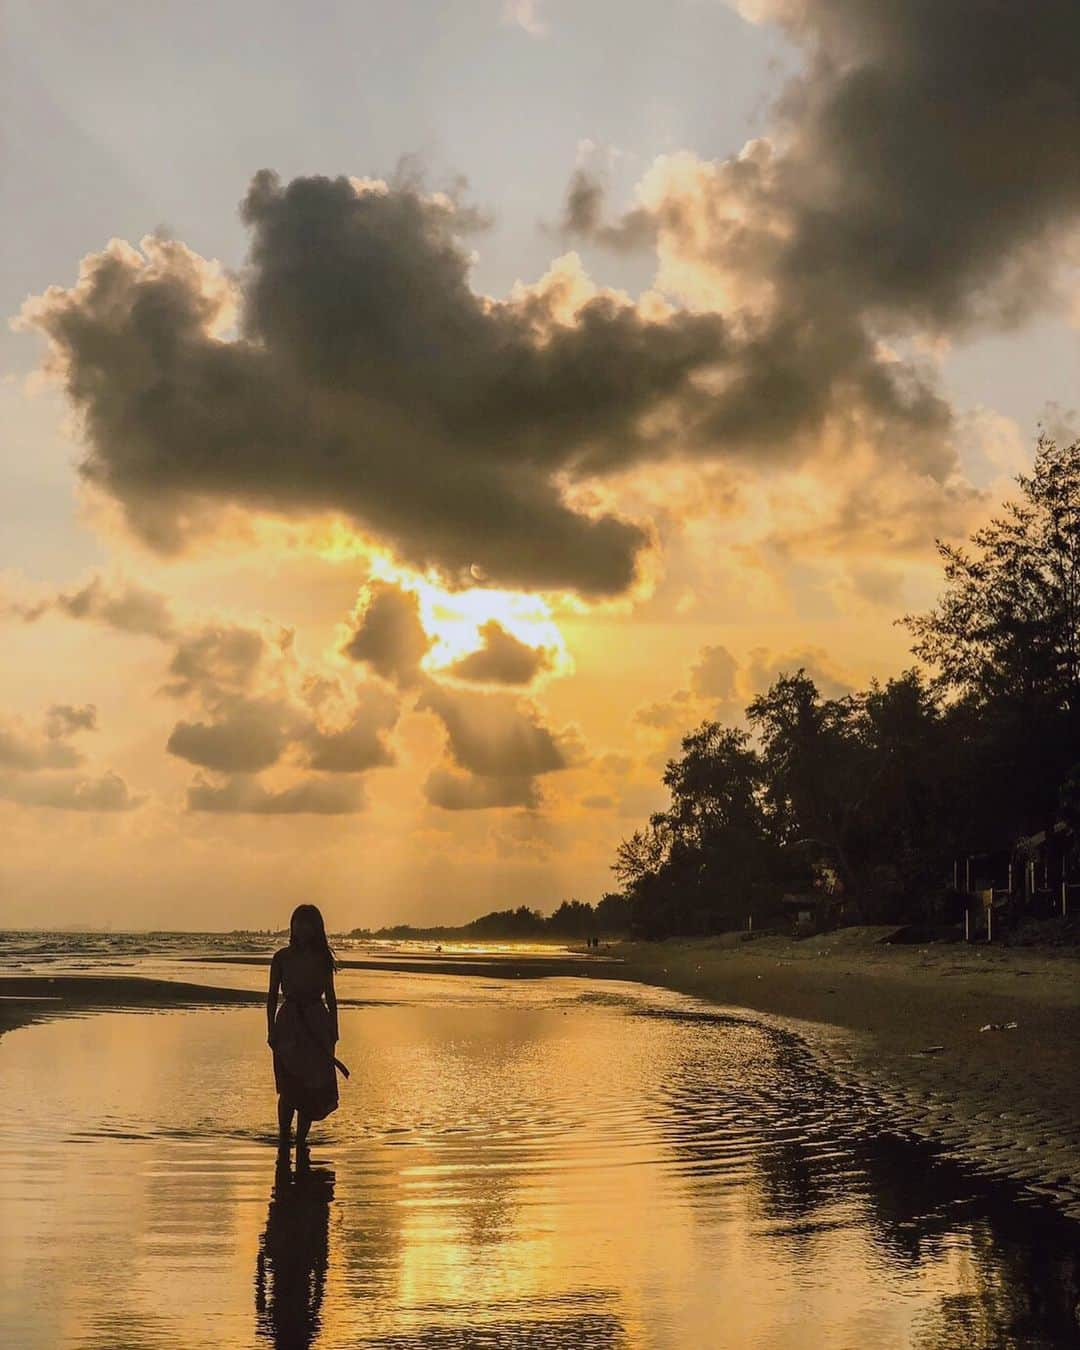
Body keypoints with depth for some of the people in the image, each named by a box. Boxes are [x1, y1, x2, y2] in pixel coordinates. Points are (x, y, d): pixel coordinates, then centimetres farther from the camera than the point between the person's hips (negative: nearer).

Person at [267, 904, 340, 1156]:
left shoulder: (322, 958, 6)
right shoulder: (282, 957, 1)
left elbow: (330, 996, 11)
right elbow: (272, 995, 5)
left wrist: (333, 1031, 8)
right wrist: (271, 1029, -1)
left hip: (316, 1024, 2)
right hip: (289, 1023, -2)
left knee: (315, 1086, 2)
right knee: (289, 1088, -8)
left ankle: (300, 1143, 13)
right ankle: (283, 1143, 3)